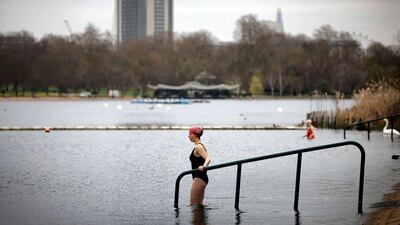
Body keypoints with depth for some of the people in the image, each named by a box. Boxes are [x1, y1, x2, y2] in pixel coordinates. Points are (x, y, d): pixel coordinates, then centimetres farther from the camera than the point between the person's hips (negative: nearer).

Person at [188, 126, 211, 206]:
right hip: (202, 178, 11)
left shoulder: (198, 147, -16)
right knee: (199, 204, 15)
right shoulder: (200, 146, 15)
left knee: (193, 204, -9)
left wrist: (203, 167, -50)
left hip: (199, 178, -11)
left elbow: (208, 158, -31)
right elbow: (206, 158, 27)